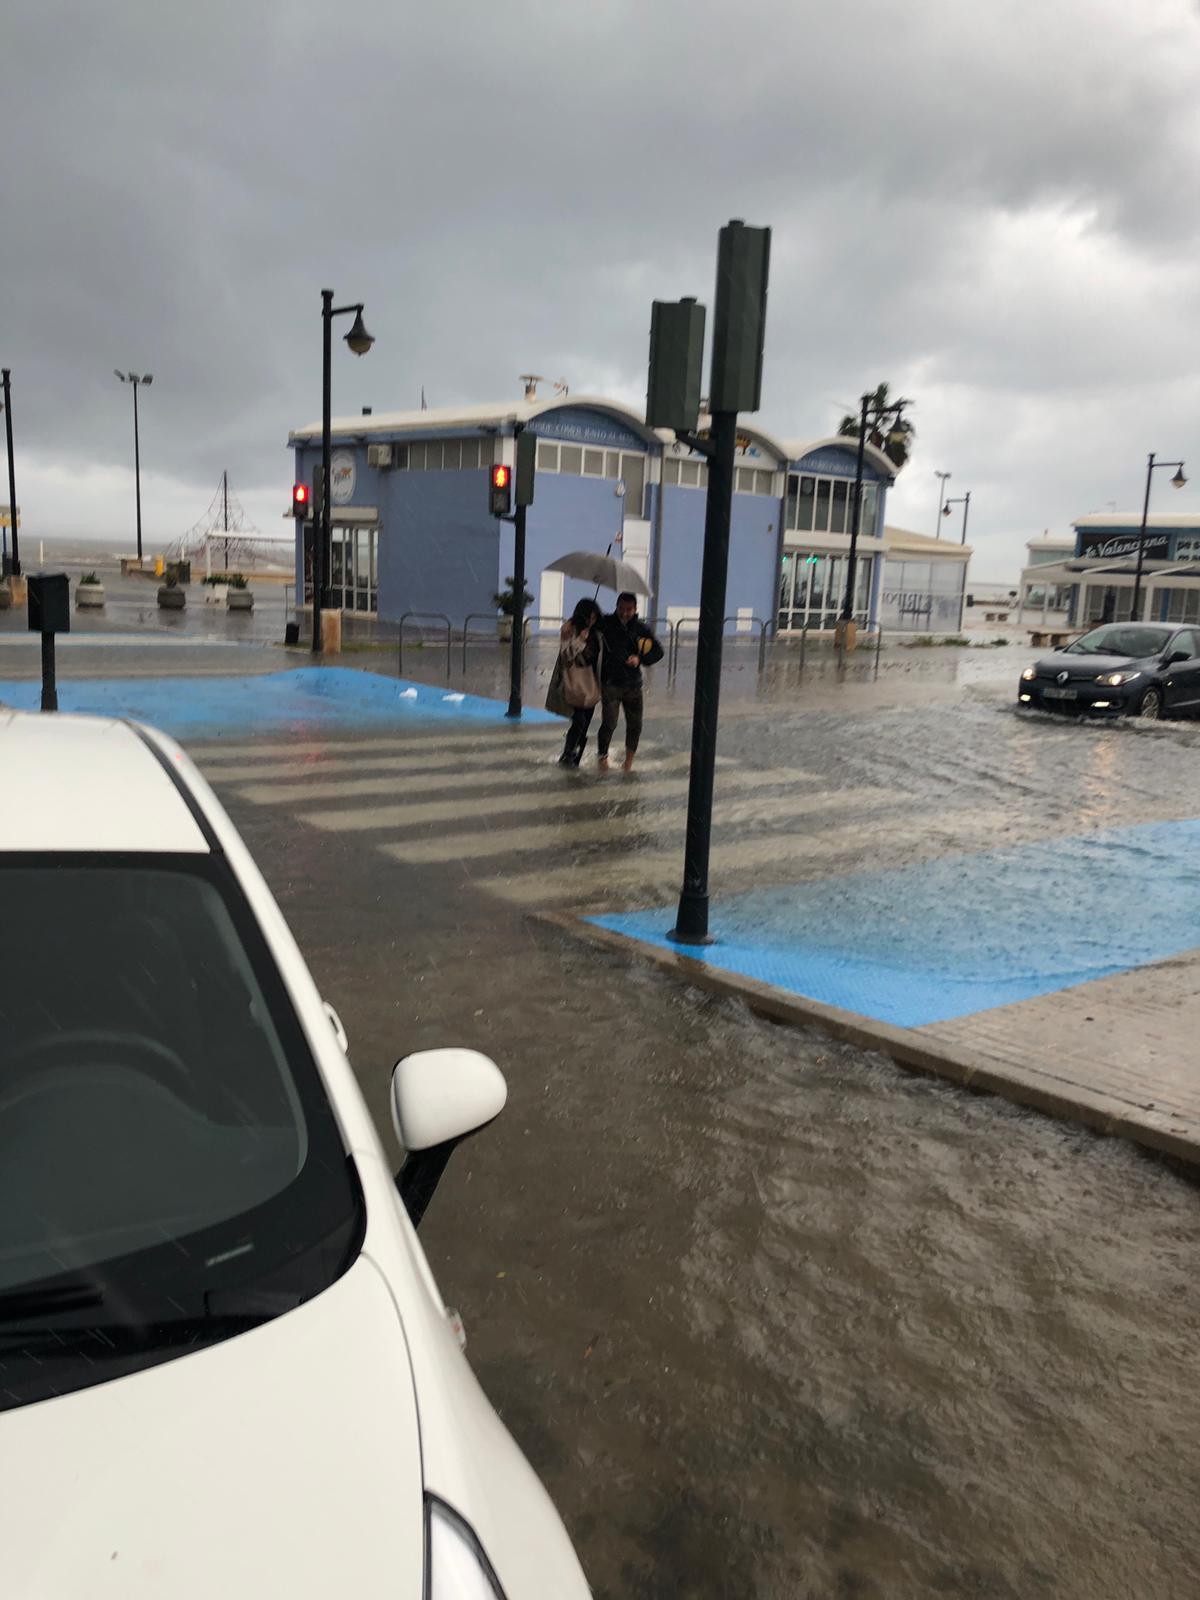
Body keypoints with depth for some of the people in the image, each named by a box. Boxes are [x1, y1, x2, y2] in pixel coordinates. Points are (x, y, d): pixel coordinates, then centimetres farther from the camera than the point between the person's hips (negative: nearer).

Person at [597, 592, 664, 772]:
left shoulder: (640, 628, 3)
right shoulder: (606, 624, -1)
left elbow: (658, 651, 8)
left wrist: (640, 659, -10)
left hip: (633, 684, 2)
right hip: (610, 683, -2)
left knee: (635, 725, 7)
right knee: (609, 723, -12)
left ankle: (629, 761, 24)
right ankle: (603, 757, 3)